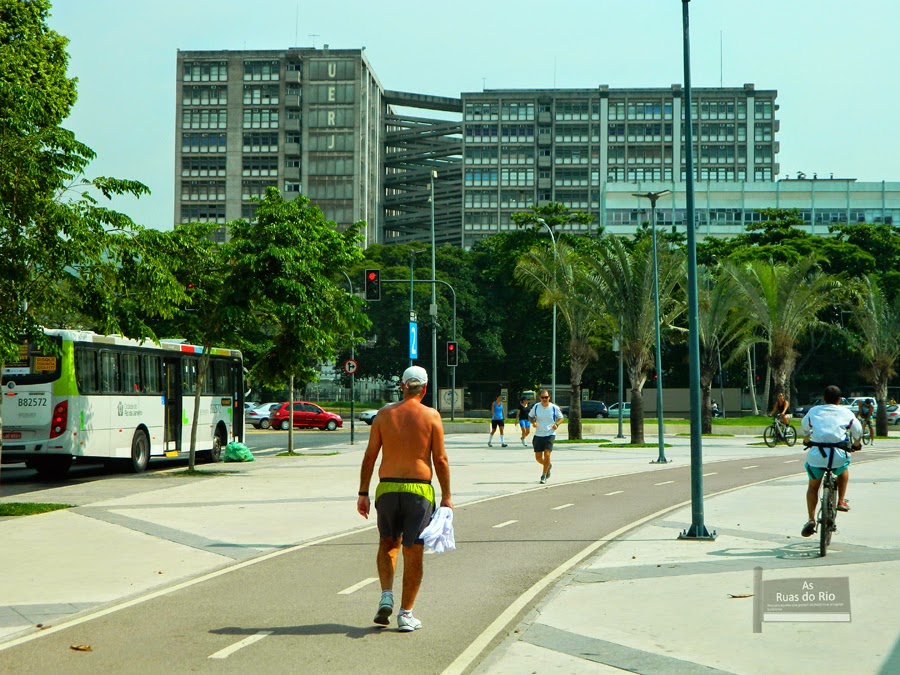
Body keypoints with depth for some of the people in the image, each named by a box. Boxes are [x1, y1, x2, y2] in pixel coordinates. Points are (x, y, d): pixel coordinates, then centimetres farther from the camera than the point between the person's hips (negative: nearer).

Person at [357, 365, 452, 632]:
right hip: (419, 490, -2)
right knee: (413, 552, 5)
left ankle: (386, 596, 4)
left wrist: (363, 493, 8)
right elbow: (440, 459, -4)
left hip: (387, 488, 2)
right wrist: (446, 497, 2)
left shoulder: (384, 415, 3)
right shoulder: (431, 416, -2)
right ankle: (406, 614, 7)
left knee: (388, 543, 22)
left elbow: (370, 456, 2)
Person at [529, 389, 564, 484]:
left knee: (547, 455, -16)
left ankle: (544, 476, 0)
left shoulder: (554, 407, -5)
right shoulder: (536, 406, -1)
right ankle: (548, 466, 37)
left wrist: (557, 424, -11)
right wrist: (533, 422, -8)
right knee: (538, 457, 3)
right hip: (538, 435, 3)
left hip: (550, 434, -3)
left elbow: (561, 418, 9)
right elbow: (530, 416, 13)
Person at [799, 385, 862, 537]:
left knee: (813, 487, 20)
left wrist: (807, 440, 53)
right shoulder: (846, 413, 11)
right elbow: (858, 431, 21)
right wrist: (856, 445, 42)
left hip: (816, 455, 1)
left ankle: (811, 519, 8)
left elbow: (804, 427, 32)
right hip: (838, 456, -1)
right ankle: (841, 501, 28)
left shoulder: (814, 411, 15)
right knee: (844, 468, 35)